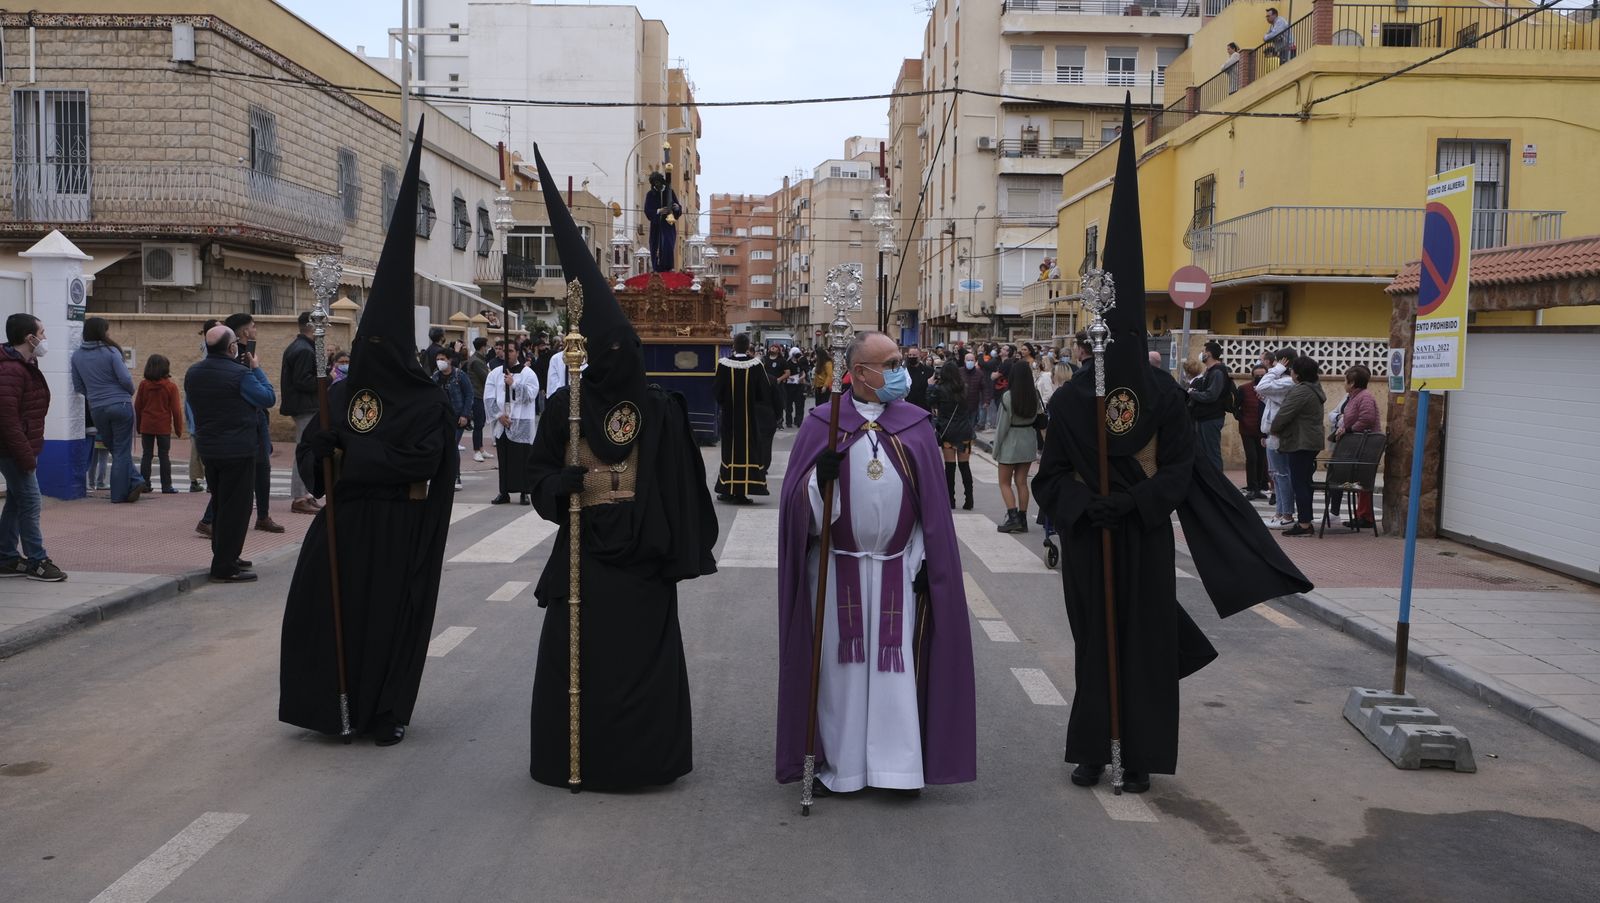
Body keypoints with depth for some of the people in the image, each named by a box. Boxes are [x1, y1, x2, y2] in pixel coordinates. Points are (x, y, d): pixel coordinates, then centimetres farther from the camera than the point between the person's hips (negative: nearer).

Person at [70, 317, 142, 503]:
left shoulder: (77, 356, 5)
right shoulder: (110, 352, -9)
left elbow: (78, 387, 9)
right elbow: (125, 379, -13)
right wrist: (130, 392, 7)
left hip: (97, 410, 4)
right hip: (121, 404, -4)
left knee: (116, 450, 16)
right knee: (122, 452, 3)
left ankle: (134, 482, 5)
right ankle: (119, 493, 3)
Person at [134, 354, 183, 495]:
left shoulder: (143, 385, 0)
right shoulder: (171, 386, -8)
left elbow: (137, 407, 6)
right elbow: (176, 410, -7)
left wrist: (139, 426, 17)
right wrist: (179, 429, 2)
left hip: (146, 426, 3)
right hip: (164, 427, -2)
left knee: (147, 455, 9)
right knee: (164, 456, 2)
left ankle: (144, 484, 9)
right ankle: (166, 486, 2)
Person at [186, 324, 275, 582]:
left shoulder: (192, 374, 4)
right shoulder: (240, 374, -19)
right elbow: (268, 398, -11)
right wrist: (256, 369, 2)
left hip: (208, 449, 8)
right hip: (238, 450, -8)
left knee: (219, 504, 20)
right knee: (235, 507, -2)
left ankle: (223, 557, 30)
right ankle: (225, 567, -1)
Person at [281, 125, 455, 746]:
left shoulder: (428, 402, -6)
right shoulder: (339, 395, 8)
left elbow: (423, 460, -18)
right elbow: (308, 453, 7)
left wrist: (351, 456, -16)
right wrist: (322, 458, -17)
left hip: (401, 527, -4)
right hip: (345, 521, 4)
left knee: (392, 614, 1)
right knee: (326, 608, 1)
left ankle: (388, 712, 13)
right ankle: (333, 704, 15)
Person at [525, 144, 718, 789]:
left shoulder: (660, 409, 0)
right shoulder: (566, 406, 1)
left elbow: (680, 482, 1)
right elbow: (539, 472, 4)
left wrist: (678, 551, -5)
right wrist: (565, 482, -19)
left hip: (641, 551, 0)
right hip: (583, 547, 1)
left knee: (643, 653, 4)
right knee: (577, 651, 4)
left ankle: (643, 756, 18)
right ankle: (576, 757, 18)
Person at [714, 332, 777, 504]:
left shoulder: (723, 364, -8)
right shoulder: (756, 365, -9)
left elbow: (718, 392, -1)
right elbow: (764, 391, -4)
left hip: (729, 415, 1)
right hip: (750, 417, -1)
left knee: (730, 449, 12)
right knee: (748, 449, 4)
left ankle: (727, 490, 17)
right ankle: (742, 492, 1)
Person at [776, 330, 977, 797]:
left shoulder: (915, 425, 4)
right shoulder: (821, 424, 0)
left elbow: (931, 501, 4)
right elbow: (800, 500, -3)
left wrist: (924, 561, -1)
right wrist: (822, 476, -23)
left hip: (897, 569, 1)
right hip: (838, 568, -1)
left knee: (896, 664, 1)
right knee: (842, 663, 4)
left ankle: (897, 763, 9)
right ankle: (839, 764, 14)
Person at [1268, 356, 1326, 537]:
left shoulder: (1301, 391, -17)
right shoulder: (1315, 389, 16)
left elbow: (1283, 415, -18)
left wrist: (1274, 429, 0)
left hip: (1300, 444, -10)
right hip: (1311, 442, 10)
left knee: (1299, 484, -7)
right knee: (1305, 483, 13)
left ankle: (1304, 525, -8)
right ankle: (1306, 523, 17)